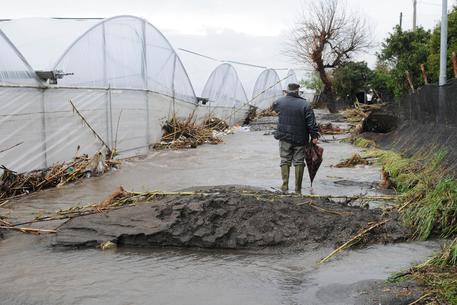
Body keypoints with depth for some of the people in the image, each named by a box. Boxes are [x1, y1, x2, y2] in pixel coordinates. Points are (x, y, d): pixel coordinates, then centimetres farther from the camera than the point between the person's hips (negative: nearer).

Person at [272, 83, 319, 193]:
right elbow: (311, 123, -8)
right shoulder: (305, 105, -8)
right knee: (299, 162, 6)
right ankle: (298, 188, 10)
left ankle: (285, 185, 7)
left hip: (284, 137, 1)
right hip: (300, 139, -1)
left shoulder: (279, 102, -2)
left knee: (285, 161, 10)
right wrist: (314, 136, -3)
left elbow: (274, 107, 22)